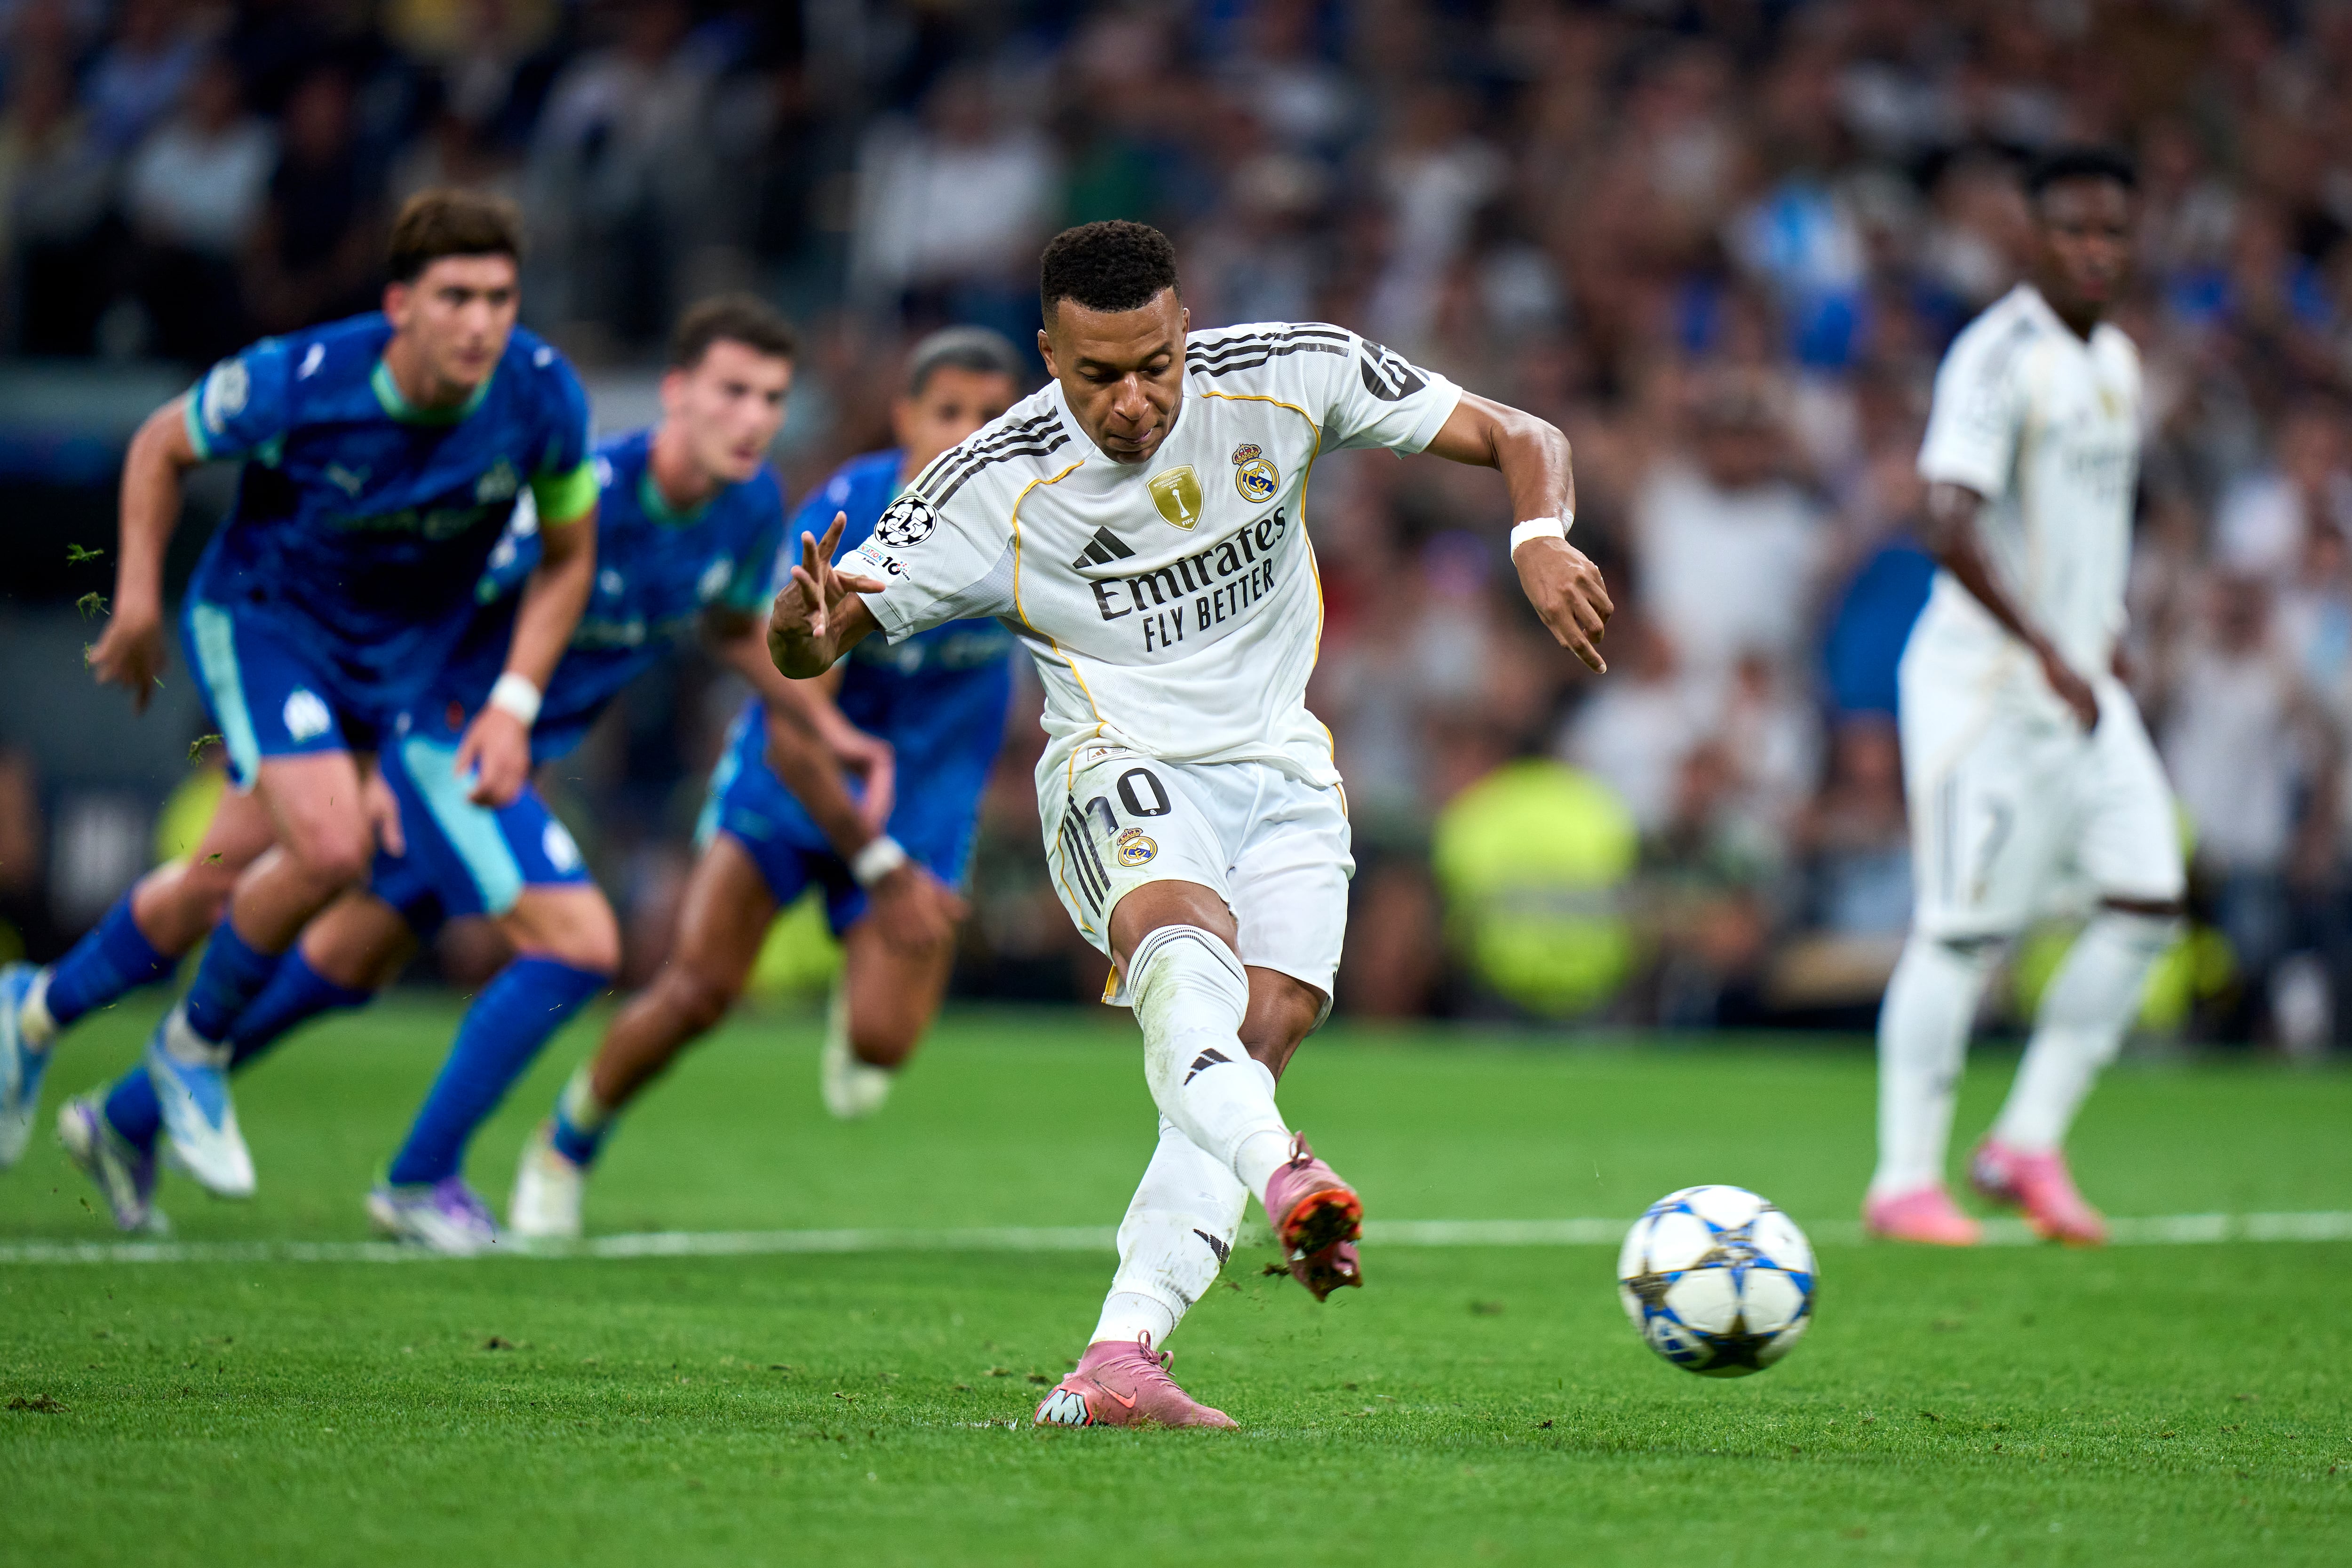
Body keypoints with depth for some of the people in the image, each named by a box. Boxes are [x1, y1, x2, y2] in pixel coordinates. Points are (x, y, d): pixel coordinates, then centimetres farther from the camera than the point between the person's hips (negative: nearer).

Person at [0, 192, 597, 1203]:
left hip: (397, 660, 4)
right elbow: (162, 446, -8)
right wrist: (138, 598, -7)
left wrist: (513, 705, -11)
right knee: (332, 849, -24)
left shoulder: (542, 397, -21)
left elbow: (567, 556, -4)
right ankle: (196, 1047, 4)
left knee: (222, 885, 10)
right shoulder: (301, 382, -29)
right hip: (260, 616, -4)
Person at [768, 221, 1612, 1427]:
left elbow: (1521, 439, 1)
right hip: (1123, 771, -4)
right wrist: (806, 620, -35)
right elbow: (803, 650, -10)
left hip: (1280, 769, 4)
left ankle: (1118, 1362, -23)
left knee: (1265, 1028, -17)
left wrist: (1542, 539, -21)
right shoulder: (995, 488, -12)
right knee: (1182, 938, -36)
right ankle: (1285, 1183, -63)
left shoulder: (1288, 375, -6)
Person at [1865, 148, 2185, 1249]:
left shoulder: (2116, 361, 14)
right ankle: (1905, 1181, 0)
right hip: (1985, 679, -8)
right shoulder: (1999, 359, -15)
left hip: (2080, 681, 8)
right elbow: (1951, 529, -25)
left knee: (2148, 899, -1)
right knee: (1963, 929, -8)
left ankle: (2029, 1145, 7)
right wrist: (2048, 654, -28)